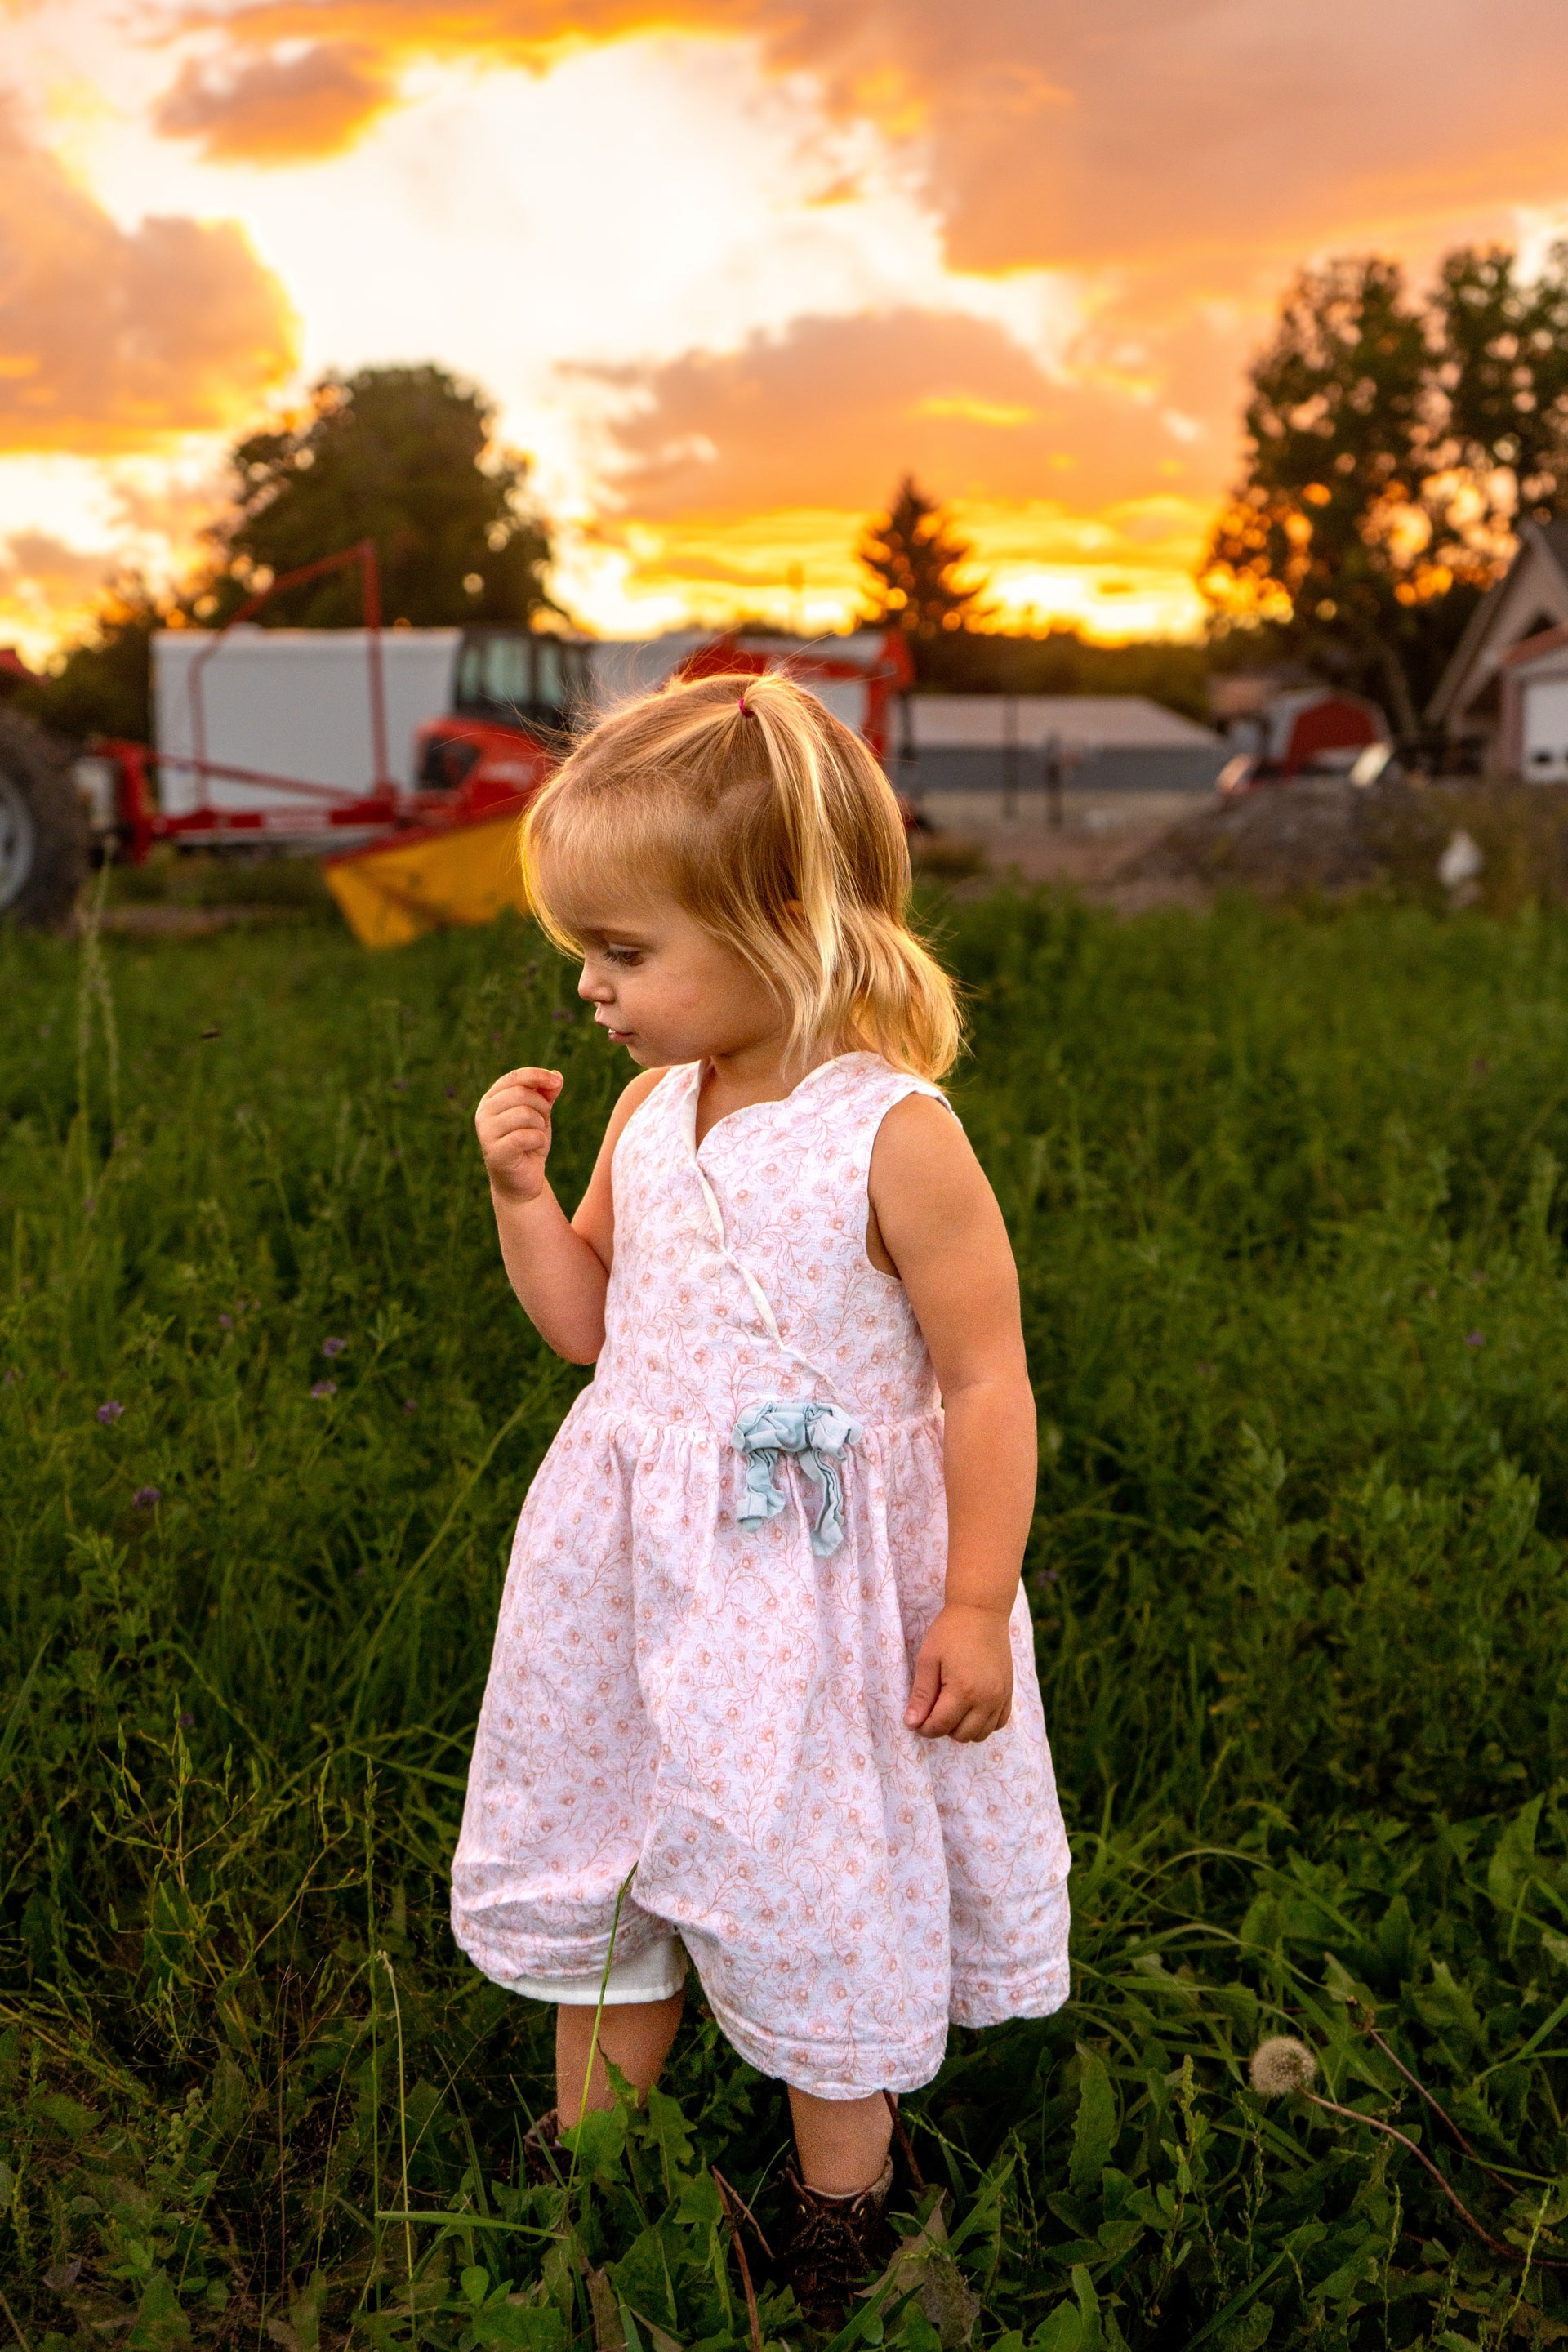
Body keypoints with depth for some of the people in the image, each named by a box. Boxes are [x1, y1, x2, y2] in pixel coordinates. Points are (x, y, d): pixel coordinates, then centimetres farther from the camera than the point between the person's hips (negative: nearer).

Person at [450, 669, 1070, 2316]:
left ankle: (839, 2197, 39)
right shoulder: (650, 1109, -1)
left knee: (824, 1887, 12)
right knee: (602, 1841, 20)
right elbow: (591, 1327, 10)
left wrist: (977, 1606, -13)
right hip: (638, 1563, 6)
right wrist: (522, 1191, -6)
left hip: (822, 1585, -6)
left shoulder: (893, 1133, -20)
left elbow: (986, 1380, -14)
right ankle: (588, 2141, 46)